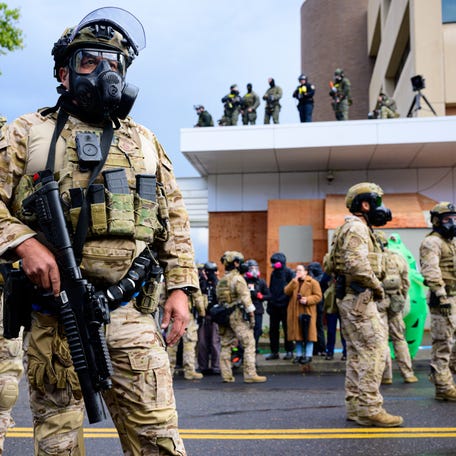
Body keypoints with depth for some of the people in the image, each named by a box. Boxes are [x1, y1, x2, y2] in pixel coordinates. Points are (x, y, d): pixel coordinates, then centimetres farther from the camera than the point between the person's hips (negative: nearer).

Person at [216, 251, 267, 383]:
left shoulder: (221, 281, 15)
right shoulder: (238, 278, -9)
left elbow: (219, 299, 15)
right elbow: (245, 298, -16)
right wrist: (252, 315, -14)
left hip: (224, 316, 8)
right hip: (237, 315, -8)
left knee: (226, 345, 10)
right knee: (249, 344, -5)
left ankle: (226, 375, 10)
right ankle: (250, 375, -9)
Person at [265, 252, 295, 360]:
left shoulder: (288, 272, -7)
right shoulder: (274, 273, 13)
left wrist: (290, 303, -15)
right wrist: (269, 304, 14)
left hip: (284, 306, -6)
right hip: (274, 306, 6)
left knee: (287, 329, 3)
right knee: (273, 330, 7)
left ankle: (289, 351, 11)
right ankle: (274, 352, 14)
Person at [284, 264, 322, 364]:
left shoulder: (313, 282, -1)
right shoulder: (293, 282, 16)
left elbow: (318, 296, -6)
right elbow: (287, 291, -1)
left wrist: (307, 300, -19)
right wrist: (295, 280, -8)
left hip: (307, 311, -5)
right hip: (294, 312, 5)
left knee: (308, 333, -3)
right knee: (297, 333, 8)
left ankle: (308, 355, 3)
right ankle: (299, 354, 17)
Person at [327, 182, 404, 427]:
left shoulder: (357, 228, 20)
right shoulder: (357, 228, -12)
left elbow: (332, 264, 22)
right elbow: (357, 265, -26)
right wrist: (377, 287, -13)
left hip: (351, 299, 11)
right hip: (359, 298, -11)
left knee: (356, 353, 12)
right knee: (373, 350, -10)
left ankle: (355, 406, 17)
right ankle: (369, 409, -9)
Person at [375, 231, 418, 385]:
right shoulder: (399, 258, 8)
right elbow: (406, 283, 10)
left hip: (378, 300, -4)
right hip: (395, 301, 4)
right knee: (399, 338, 12)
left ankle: (386, 376, 2)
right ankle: (408, 374, 11)